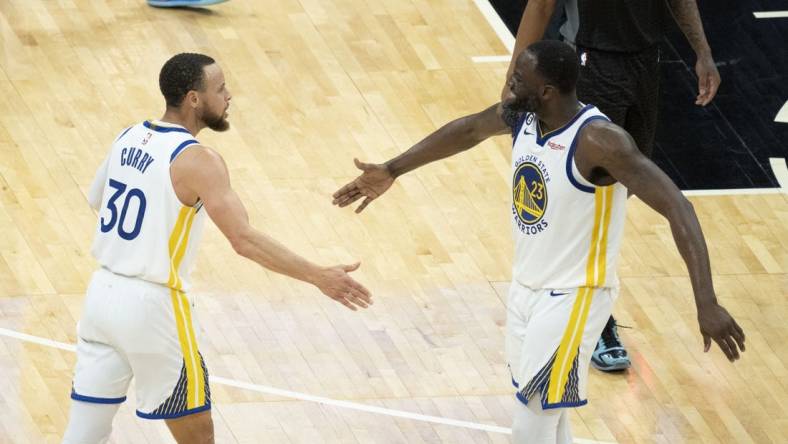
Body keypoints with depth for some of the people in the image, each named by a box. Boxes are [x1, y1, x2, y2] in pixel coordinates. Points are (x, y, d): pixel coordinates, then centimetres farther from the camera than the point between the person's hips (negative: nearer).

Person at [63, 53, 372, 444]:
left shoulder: (129, 137, 6)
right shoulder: (197, 159, -17)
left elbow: (96, 200, 23)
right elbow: (244, 240, -25)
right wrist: (319, 277, -23)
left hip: (103, 291, 7)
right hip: (152, 306, -7)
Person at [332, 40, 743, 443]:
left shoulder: (597, 140, -28)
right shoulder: (520, 114, -5)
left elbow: (677, 208, -31)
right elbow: (467, 130, 18)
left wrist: (706, 303, -39)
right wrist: (391, 171, 23)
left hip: (572, 298, -8)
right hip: (525, 289, 8)